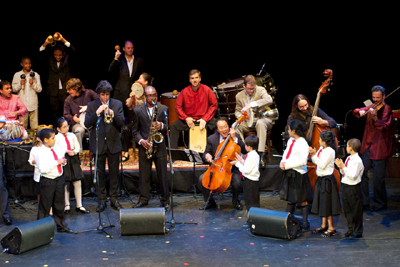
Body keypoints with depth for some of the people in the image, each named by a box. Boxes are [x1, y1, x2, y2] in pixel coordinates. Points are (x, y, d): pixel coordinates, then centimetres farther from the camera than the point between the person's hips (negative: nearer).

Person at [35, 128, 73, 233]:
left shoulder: (57, 150, 5)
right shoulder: (40, 153, -17)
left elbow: (62, 159, 24)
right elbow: (42, 169, -27)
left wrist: (63, 161, -1)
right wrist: (57, 162, -23)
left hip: (59, 178, 7)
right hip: (47, 181, -7)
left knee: (59, 204, 18)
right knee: (45, 206, 2)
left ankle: (61, 226, 32)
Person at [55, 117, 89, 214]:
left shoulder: (72, 136, 13)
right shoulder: (56, 138, -1)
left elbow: (78, 147, 13)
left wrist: (74, 151, -8)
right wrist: (66, 152, -18)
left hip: (73, 160, 4)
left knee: (77, 183, 2)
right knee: (65, 184, 4)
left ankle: (79, 205, 10)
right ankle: (67, 205, 19)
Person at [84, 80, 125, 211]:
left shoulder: (117, 104, 2)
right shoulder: (92, 105, 0)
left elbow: (122, 122, -5)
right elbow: (87, 124, -9)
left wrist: (112, 114, -21)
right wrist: (97, 113, -21)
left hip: (113, 143, 1)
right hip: (98, 145, 0)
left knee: (114, 173, 6)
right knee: (100, 173, 5)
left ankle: (114, 198, 18)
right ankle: (102, 200, 15)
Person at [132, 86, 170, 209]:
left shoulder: (163, 109, 4)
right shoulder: (138, 111, 5)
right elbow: (135, 130, 8)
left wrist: (162, 126, -18)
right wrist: (141, 141, -9)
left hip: (160, 146, -1)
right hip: (145, 147, 1)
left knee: (162, 175, 3)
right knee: (144, 175, 6)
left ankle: (165, 200, 13)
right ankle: (143, 199, 18)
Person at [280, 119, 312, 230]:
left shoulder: (303, 144, -17)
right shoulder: (290, 140, 9)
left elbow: (302, 161, -24)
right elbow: (286, 153, 19)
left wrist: (287, 165, -19)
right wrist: (283, 162, -2)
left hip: (299, 174, -8)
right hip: (288, 173, 8)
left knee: (302, 200, 0)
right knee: (289, 199, 16)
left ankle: (305, 222, 10)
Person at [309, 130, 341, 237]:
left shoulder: (330, 151, -18)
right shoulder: (321, 149, 7)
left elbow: (322, 165, -23)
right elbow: (316, 162, 12)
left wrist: (314, 155, -20)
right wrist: (313, 154, -4)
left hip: (327, 179, -9)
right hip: (321, 178, 9)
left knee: (327, 204, -4)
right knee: (322, 203, 15)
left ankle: (331, 228, 4)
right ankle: (324, 225, 27)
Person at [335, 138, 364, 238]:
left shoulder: (357, 161, -19)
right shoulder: (348, 158, 7)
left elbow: (353, 176, -25)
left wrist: (343, 167, -24)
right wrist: (340, 167, -3)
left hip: (353, 188, -9)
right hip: (345, 186, 9)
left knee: (356, 211, 4)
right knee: (347, 209, 16)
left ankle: (358, 231, 17)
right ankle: (350, 229, 29)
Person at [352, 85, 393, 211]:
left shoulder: (386, 109, -9)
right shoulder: (371, 107, 10)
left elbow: (384, 126, -22)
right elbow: (355, 111, 10)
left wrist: (375, 118, -40)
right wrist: (360, 112, -12)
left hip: (379, 148, -7)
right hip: (367, 146, 7)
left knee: (377, 178, -3)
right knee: (362, 173, 10)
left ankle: (381, 203, 13)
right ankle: (363, 201, 22)